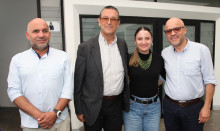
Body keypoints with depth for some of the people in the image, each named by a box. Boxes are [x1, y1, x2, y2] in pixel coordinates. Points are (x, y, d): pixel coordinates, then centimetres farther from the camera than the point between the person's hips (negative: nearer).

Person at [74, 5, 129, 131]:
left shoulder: (123, 45, 3)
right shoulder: (85, 47, -9)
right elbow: (78, 82, -6)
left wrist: (126, 101, 12)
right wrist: (79, 110, -4)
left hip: (117, 104, 3)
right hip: (93, 106, -3)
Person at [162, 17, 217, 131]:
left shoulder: (201, 50, -8)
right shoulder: (164, 53, 2)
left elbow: (209, 80, -6)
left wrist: (206, 107, -8)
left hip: (194, 107, -3)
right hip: (169, 106, 3)